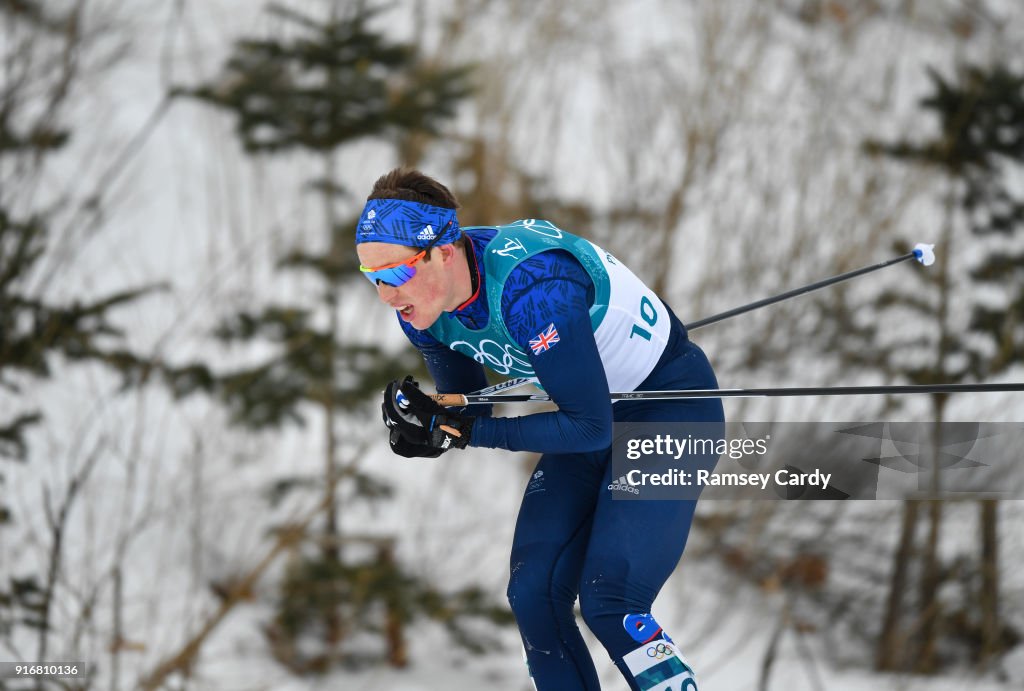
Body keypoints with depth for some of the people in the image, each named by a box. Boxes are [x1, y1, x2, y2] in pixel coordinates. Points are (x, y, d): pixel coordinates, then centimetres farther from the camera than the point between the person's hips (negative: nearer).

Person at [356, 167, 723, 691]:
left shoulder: (529, 286, -36)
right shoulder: (422, 305, -13)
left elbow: (590, 426, -29)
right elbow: (466, 408, 2)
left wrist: (465, 431, -28)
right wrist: (424, 424, -21)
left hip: (673, 408, -8)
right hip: (592, 414, 8)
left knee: (607, 602, -18)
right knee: (533, 595, -3)